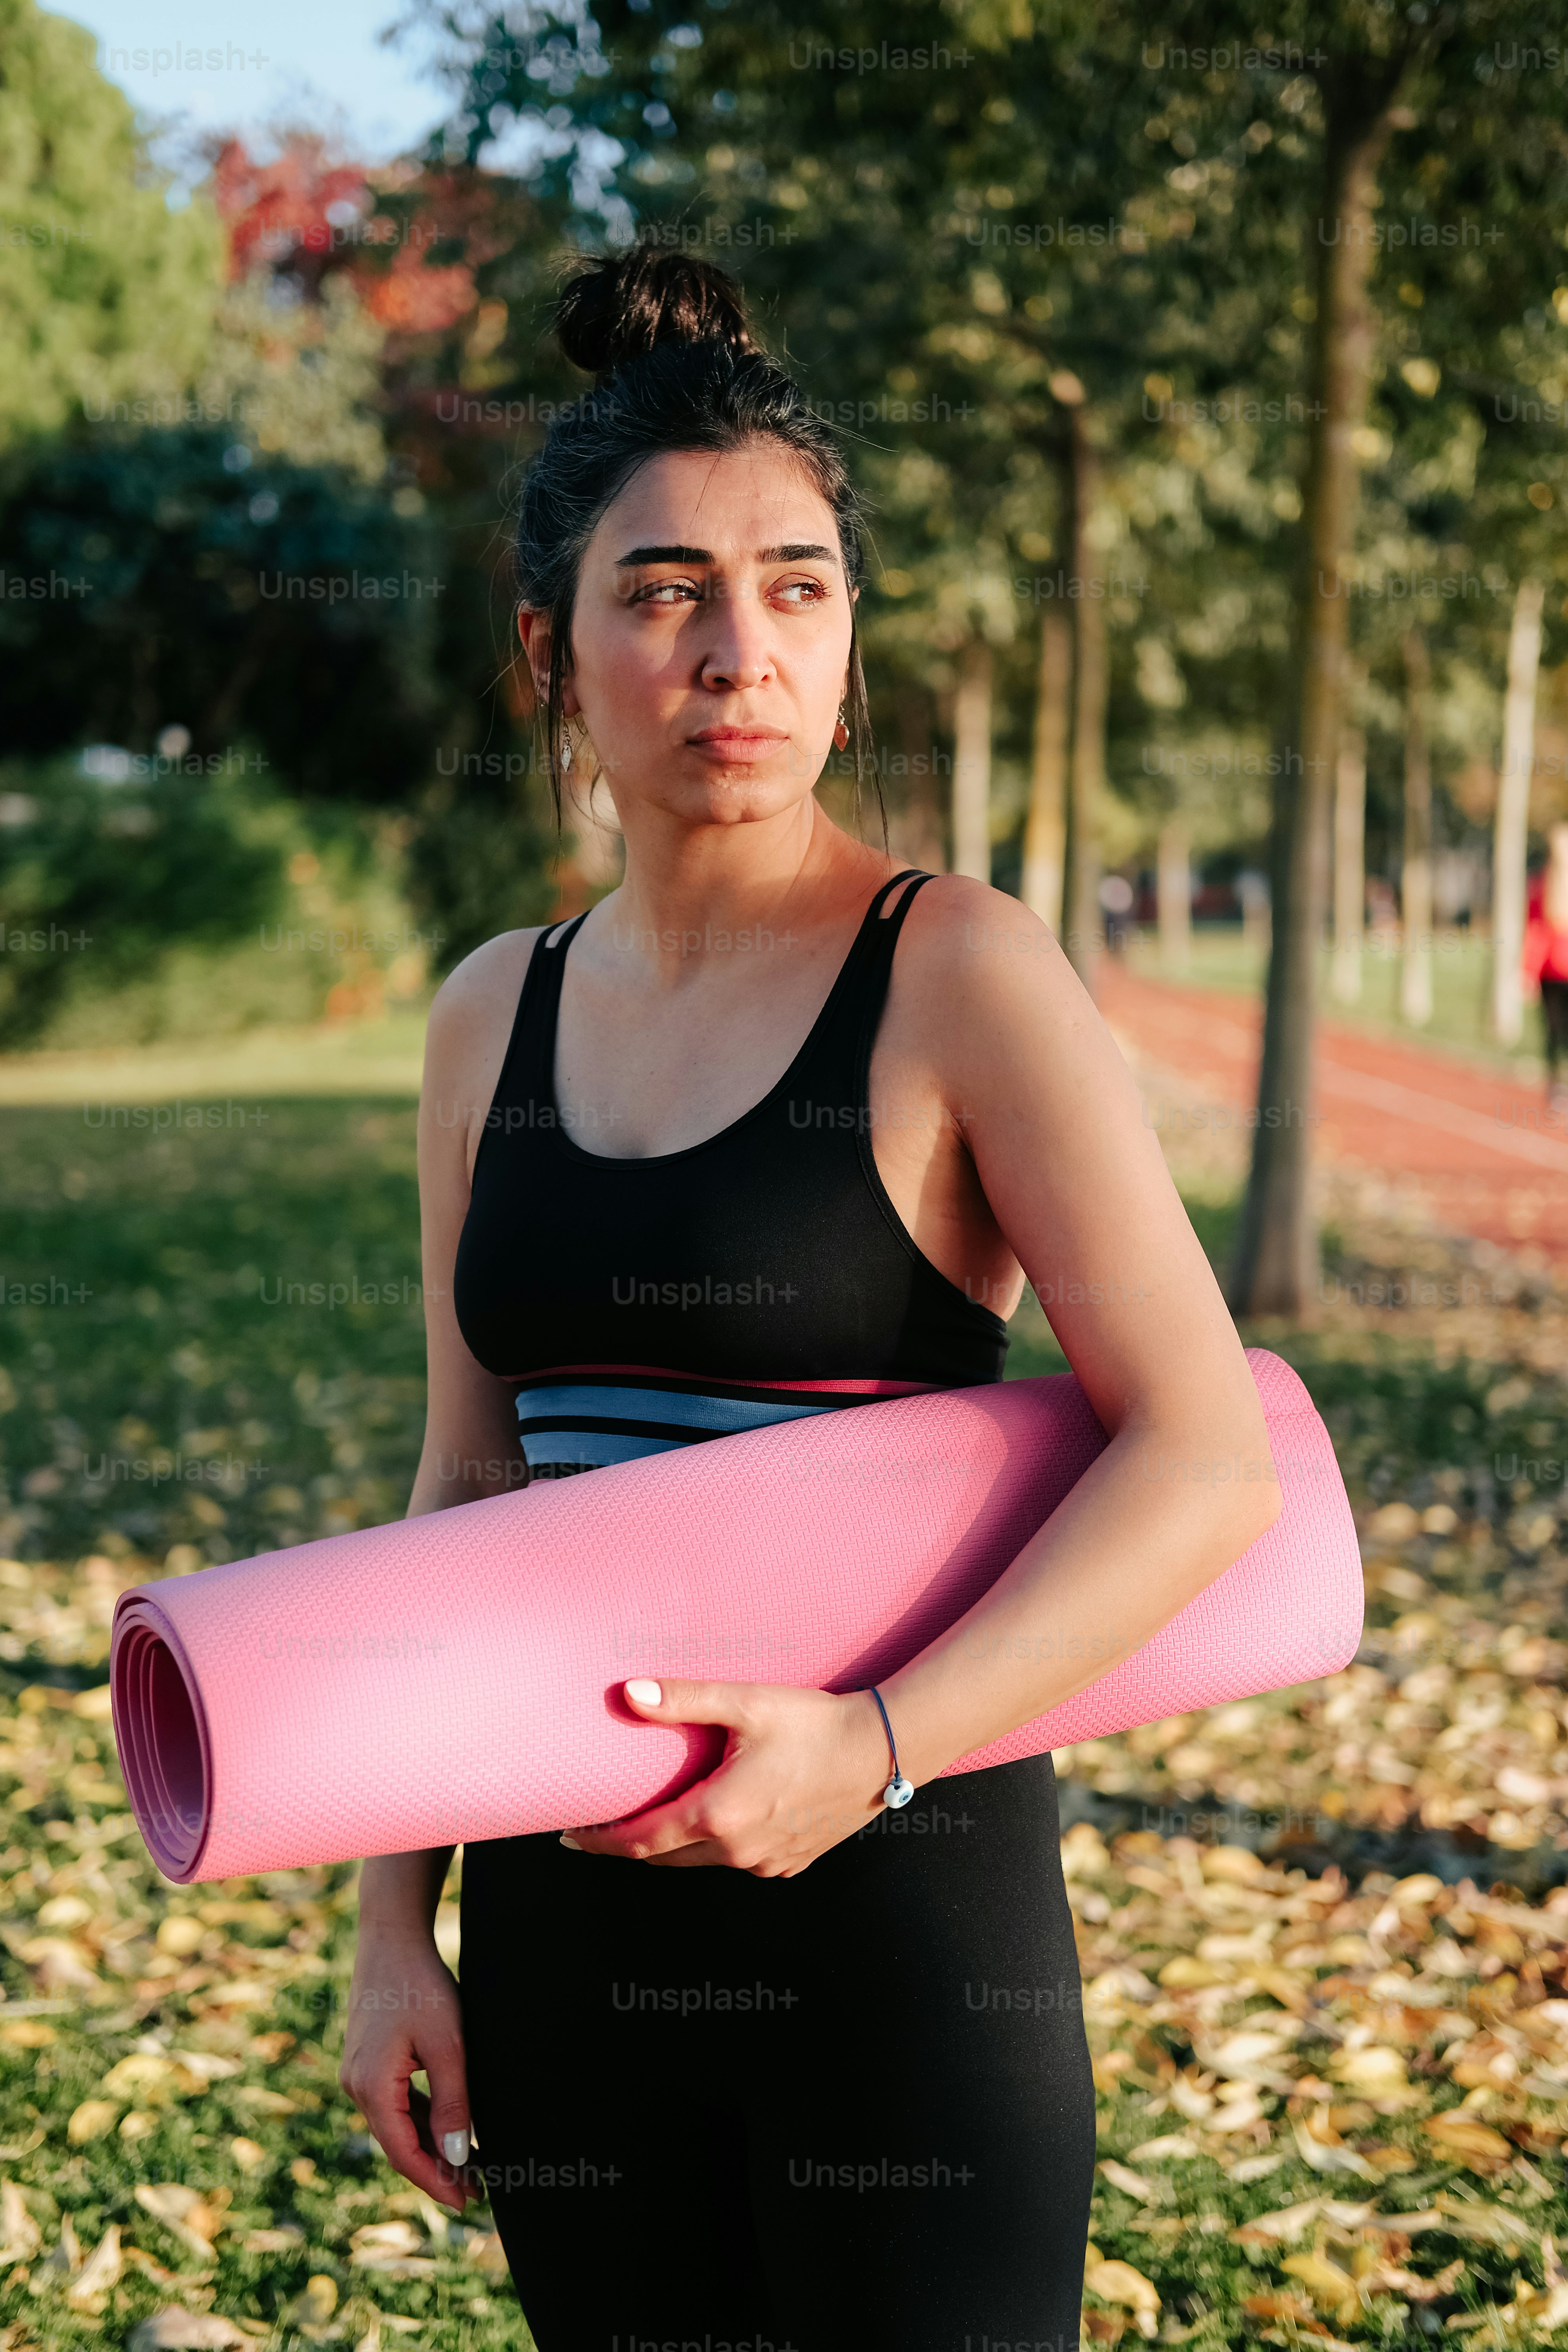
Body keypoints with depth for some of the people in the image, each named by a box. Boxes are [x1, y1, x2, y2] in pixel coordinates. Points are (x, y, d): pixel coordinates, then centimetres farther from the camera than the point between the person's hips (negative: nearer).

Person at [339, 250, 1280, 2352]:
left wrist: (872, 1744, -23)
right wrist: (395, 1930, 7)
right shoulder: (494, 1020, 6)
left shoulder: (956, 975, -9)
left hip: (896, 1903, -4)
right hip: (571, 1921, 5)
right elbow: (464, 1495, 10)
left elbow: (1208, 1453, -15)